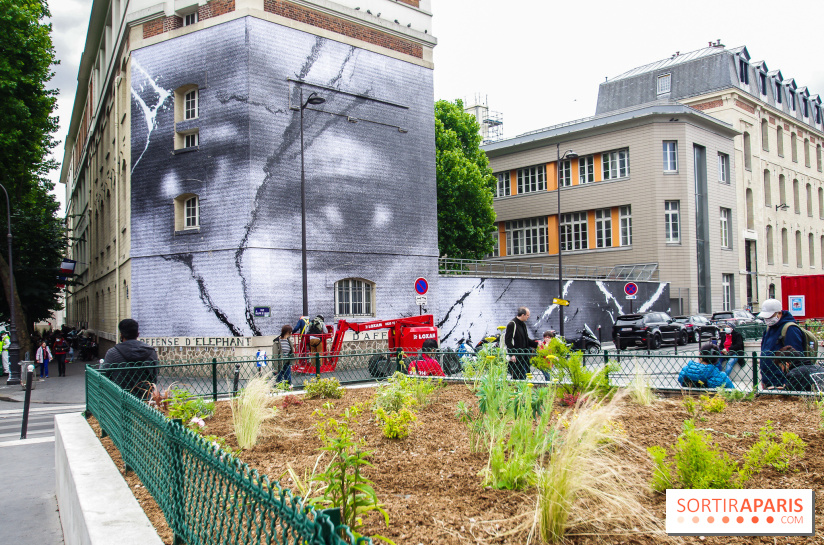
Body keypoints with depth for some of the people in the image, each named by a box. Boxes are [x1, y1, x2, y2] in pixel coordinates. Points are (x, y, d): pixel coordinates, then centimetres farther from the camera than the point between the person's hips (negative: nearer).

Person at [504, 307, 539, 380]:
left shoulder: (523, 325, 15)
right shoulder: (512, 324, -12)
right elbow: (508, 341, -16)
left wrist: (536, 344, 11)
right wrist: (512, 354, -20)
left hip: (523, 357, 9)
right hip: (515, 358, -9)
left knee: (523, 377, 10)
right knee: (515, 377, -6)